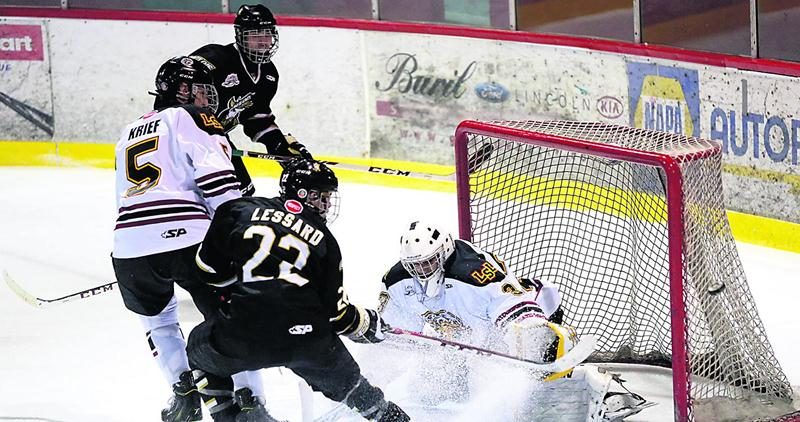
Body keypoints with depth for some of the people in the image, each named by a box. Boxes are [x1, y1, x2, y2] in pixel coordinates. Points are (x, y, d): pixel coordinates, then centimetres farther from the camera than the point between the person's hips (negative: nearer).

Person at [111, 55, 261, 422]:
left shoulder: (130, 132, 30)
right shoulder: (192, 119, 8)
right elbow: (219, 179, -7)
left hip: (129, 244, 6)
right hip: (185, 237, -5)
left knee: (158, 319, 28)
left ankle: (184, 392, 15)